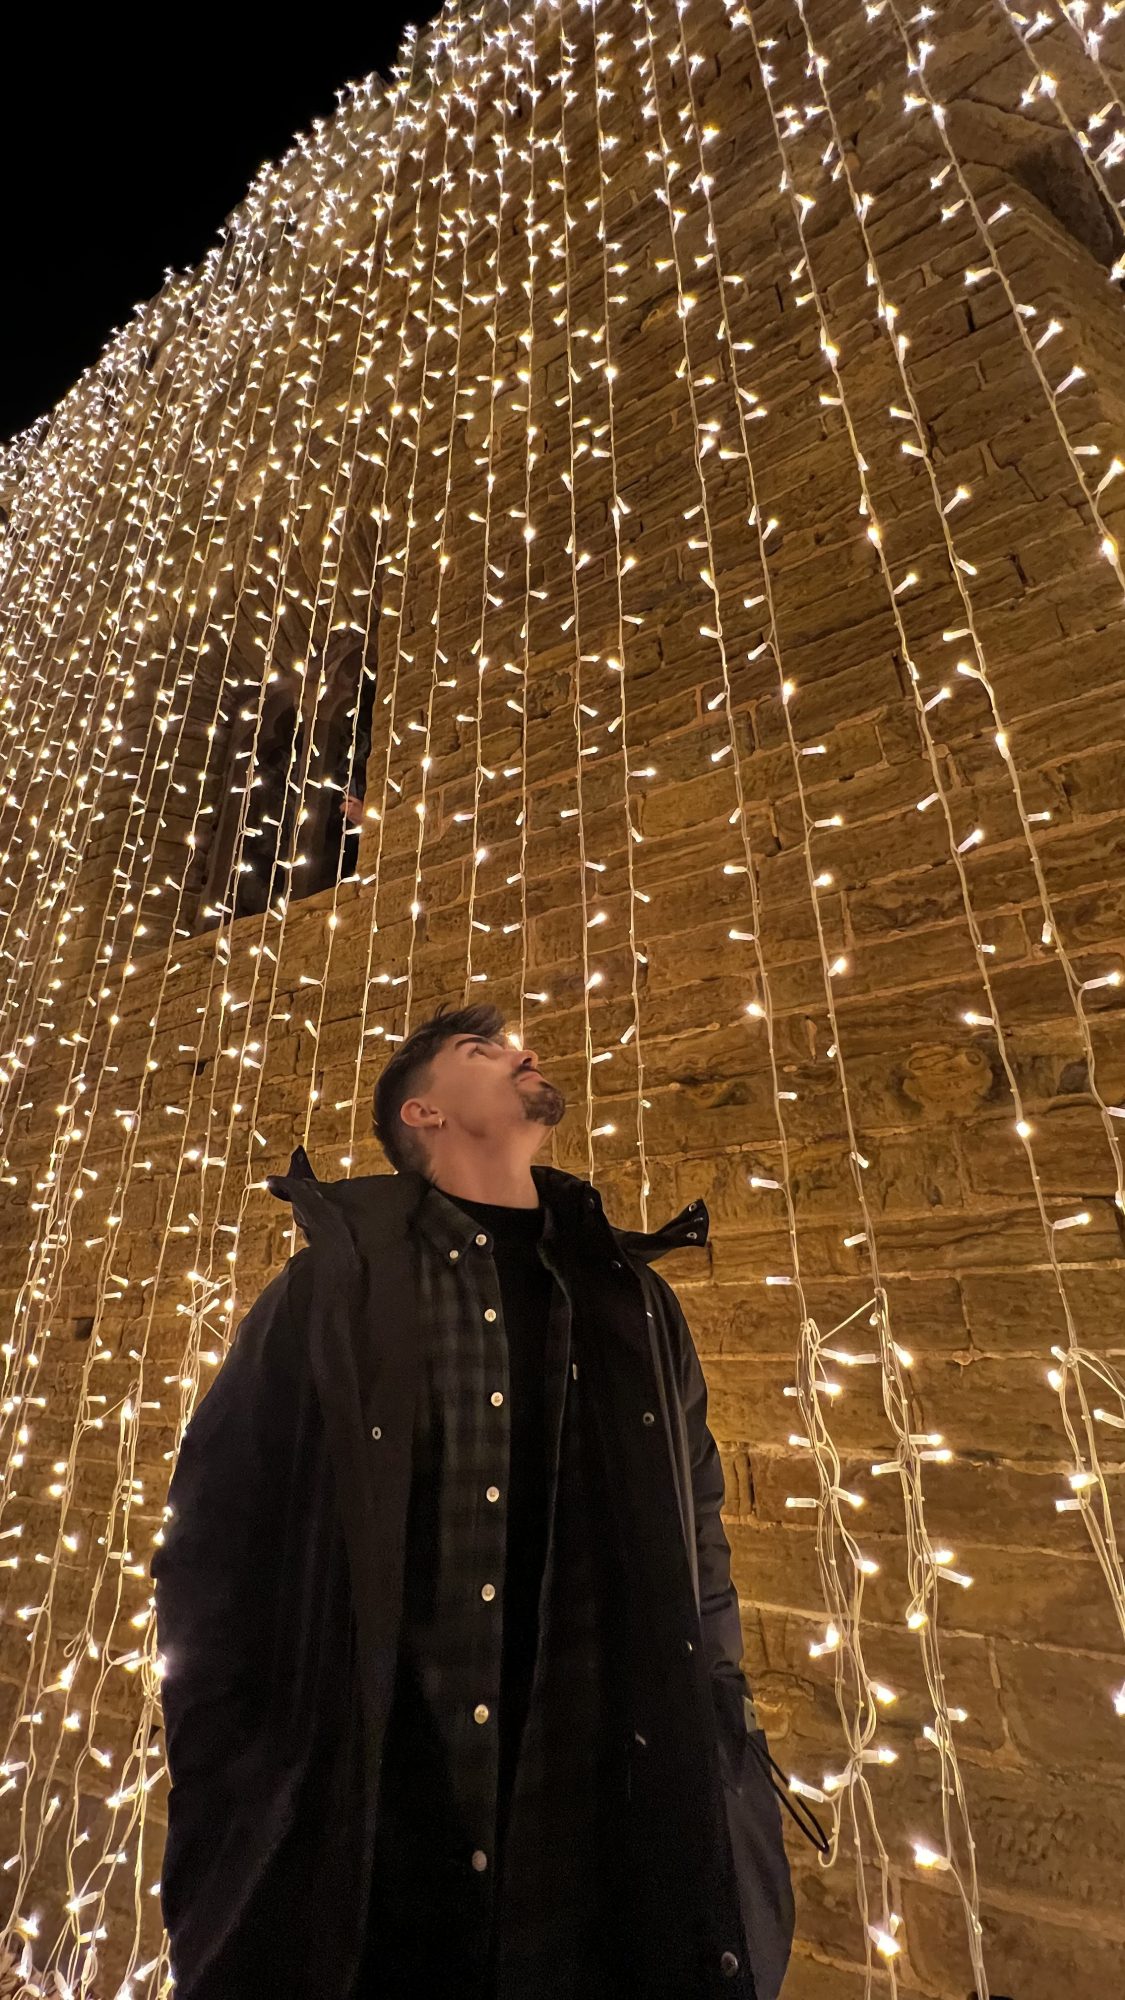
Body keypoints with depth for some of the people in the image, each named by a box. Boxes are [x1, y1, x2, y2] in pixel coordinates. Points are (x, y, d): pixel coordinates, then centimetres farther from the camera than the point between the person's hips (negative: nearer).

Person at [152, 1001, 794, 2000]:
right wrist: (230, 1835, -5)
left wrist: (722, 1792, 1)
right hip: (358, 1876, -2)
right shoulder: (334, 1290, -4)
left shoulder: (637, 1304, 5)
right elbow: (217, 1558, -2)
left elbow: (702, 1571, 8)